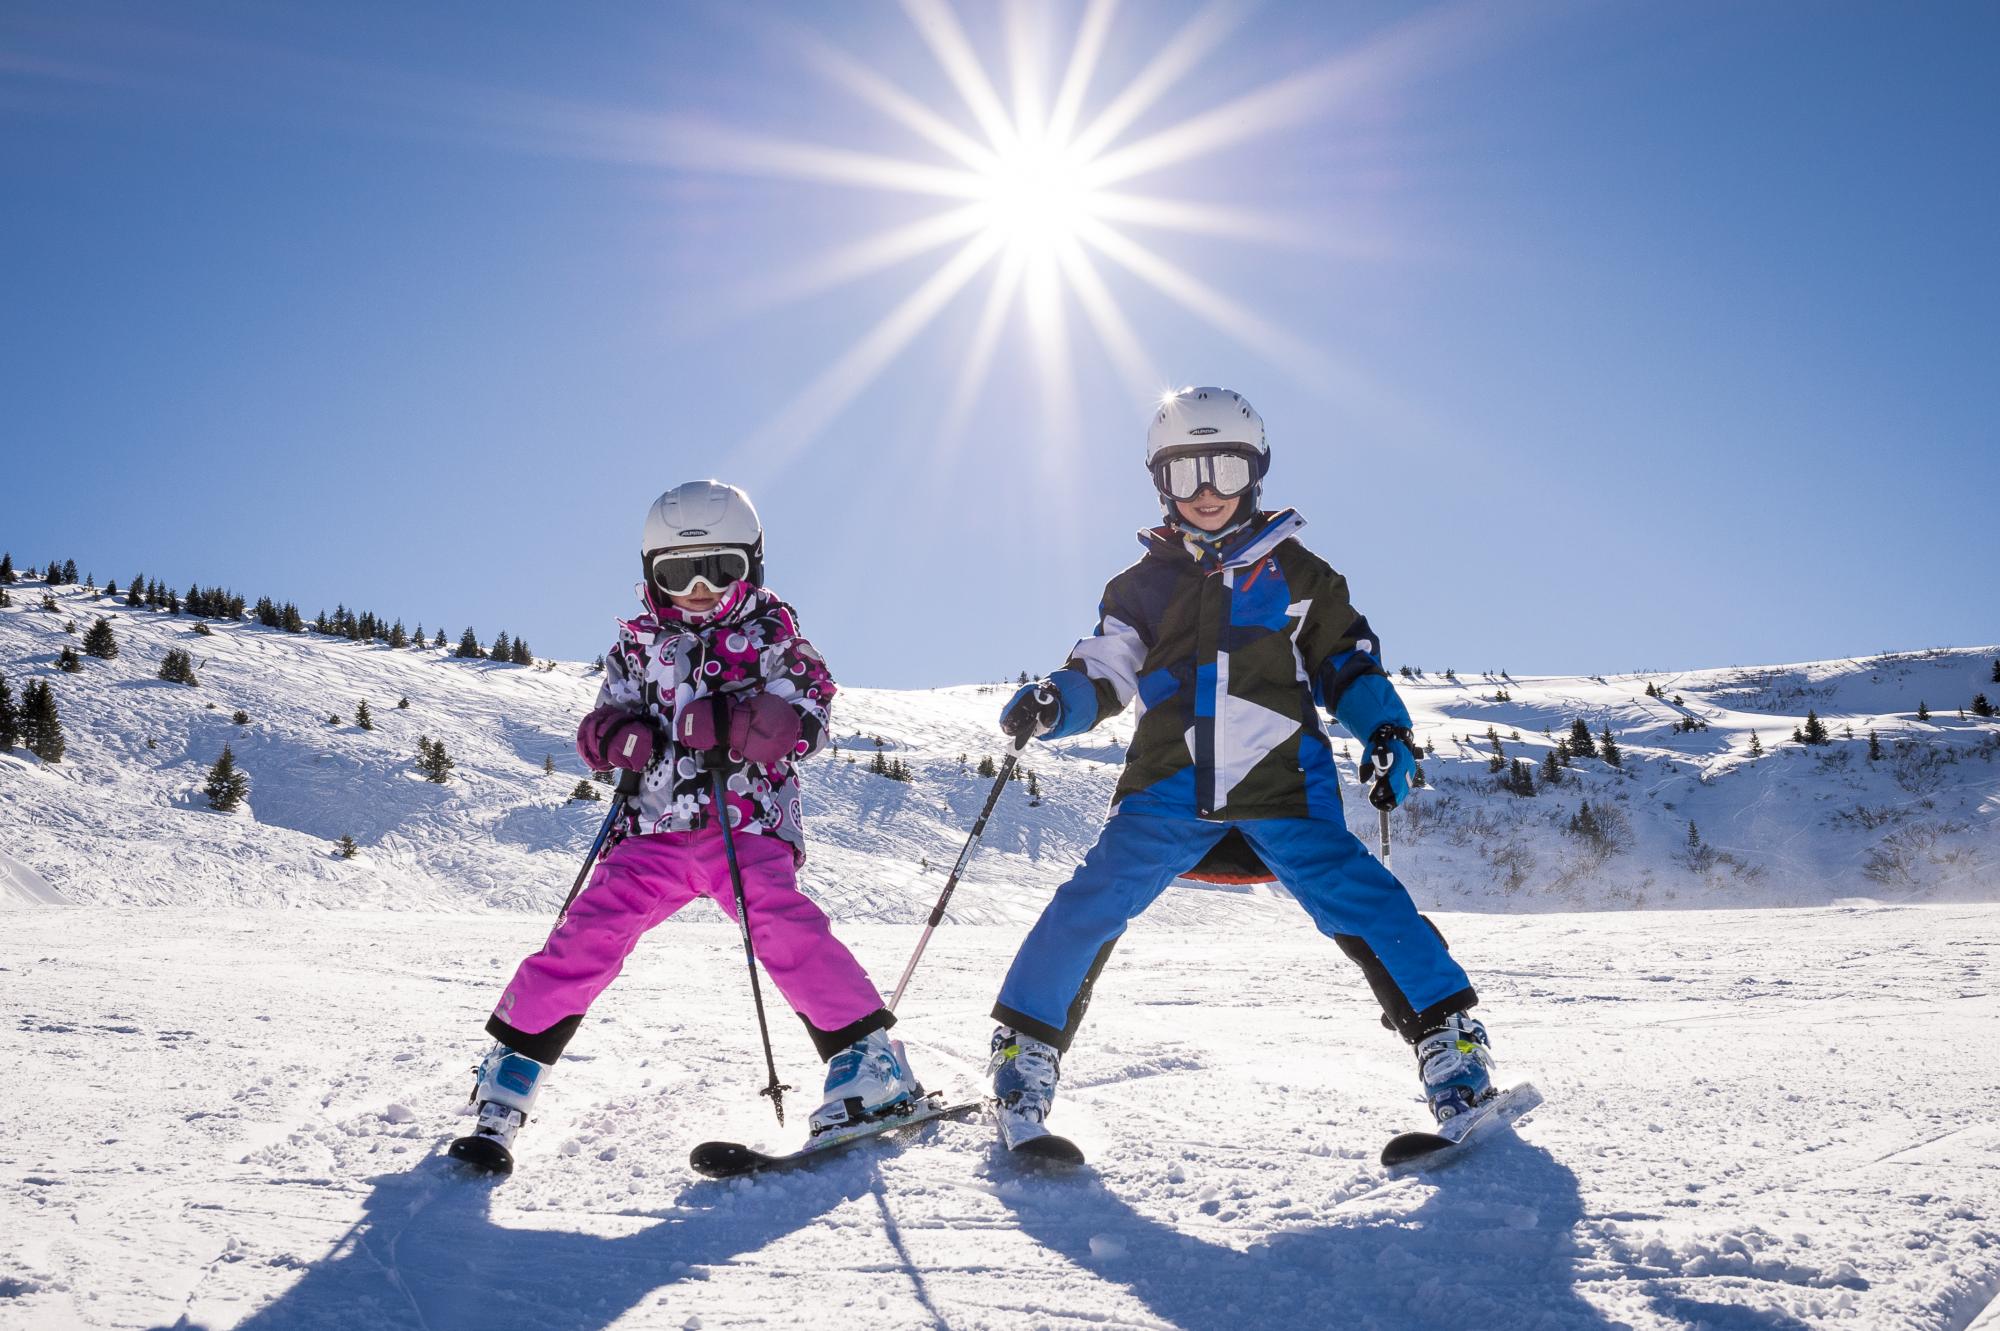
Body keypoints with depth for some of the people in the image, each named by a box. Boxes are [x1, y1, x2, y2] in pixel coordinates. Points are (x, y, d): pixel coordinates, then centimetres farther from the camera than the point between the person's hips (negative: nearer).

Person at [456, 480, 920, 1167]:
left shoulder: (772, 634, 6)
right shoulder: (639, 644, 15)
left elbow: (807, 719, -5)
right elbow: (604, 723, 15)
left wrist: (732, 722, -23)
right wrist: (619, 735, -11)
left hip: (748, 826, -2)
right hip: (653, 831, 3)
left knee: (783, 927, -23)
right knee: (587, 935, -7)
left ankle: (870, 1064, -18)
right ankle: (508, 1080, 5)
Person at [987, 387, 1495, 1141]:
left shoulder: (1294, 571, 12)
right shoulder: (1143, 585, 16)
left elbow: (1348, 661, 17)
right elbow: (1104, 676, 13)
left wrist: (1386, 731, 1)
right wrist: (1052, 703, -8)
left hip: (1280, 785, -1)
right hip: (1169, 789, 1)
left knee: (1356, 901, -15)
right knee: (1091, 904, -9)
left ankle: (1450, 1036, -4)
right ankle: (1027, 1045, 6)